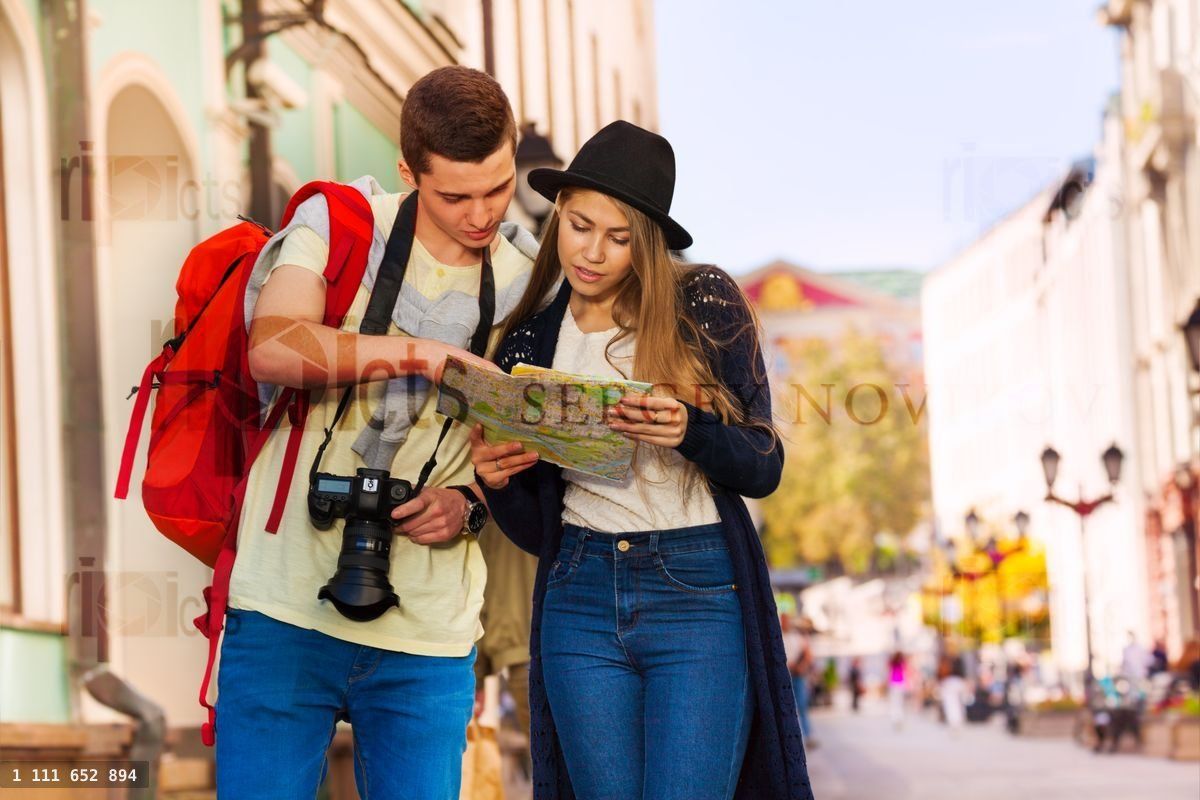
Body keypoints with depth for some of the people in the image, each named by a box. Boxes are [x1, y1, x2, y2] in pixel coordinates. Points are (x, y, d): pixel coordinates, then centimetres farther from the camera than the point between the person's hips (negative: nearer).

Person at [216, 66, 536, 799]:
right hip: (290, 608, -3)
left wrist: (469, 507, -5)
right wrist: (426, 354, -22)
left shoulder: (524, 290, 10)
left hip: (429, 636, 3)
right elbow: (272, 349, -18)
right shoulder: (339, 224, 0)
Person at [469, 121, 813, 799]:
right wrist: (497, 480, -10)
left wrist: (689, 431, -21)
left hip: (699, 597, -3)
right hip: (580, 599, 3)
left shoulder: (706, 304, -1)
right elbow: (535, 529, 11)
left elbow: (764, 467, -1)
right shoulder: (531, 343, 8)